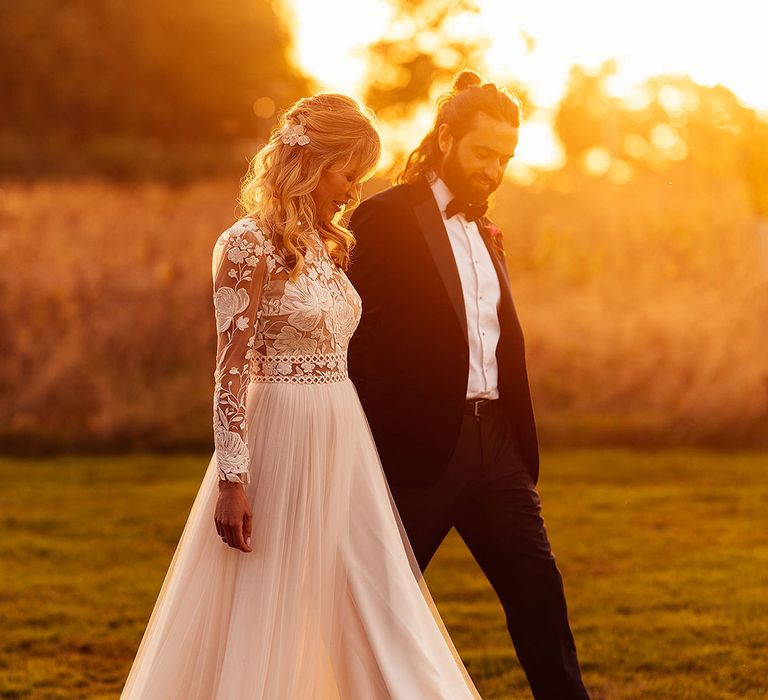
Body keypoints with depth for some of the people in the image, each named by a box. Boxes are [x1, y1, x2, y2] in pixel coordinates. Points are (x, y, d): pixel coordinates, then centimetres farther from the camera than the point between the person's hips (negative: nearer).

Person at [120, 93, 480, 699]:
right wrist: (232, 481, -19)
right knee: (261, 618, 1)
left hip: (344, 444, 8)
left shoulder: (328, 246, 13)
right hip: (280, 442, -7)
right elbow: (231, 370, -14)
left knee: (379, 609, 6)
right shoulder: (248, 246, -11)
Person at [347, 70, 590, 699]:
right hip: (421, 447, -7)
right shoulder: (385, 219, -6)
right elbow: (356, 343, -10)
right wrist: (371, 456, -14)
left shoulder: (487, 235, 17)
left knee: (539, 593, 3)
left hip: (494, 441, 7)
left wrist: (524, 452, 14)